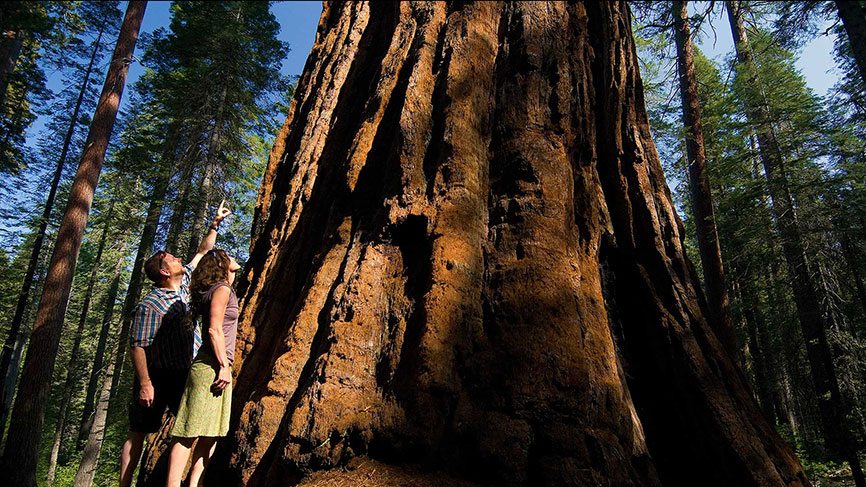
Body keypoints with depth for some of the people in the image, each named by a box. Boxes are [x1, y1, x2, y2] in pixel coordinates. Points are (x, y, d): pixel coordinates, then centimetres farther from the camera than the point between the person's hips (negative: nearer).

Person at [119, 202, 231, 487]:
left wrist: (215, 224, 14)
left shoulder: (184, 284, 5)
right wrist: (144, 383, -23)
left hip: (186, 375, 7)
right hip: (156, 377, -7)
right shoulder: (150, 305, -17)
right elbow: (137, 346, -20)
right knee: (138, 433, 5)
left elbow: (203, 252, 15)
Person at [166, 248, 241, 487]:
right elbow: (214, 329, -15)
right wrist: (224, 365, -17)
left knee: (210, 434, 7)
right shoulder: (222, 289, -6)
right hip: (212, 367, -9)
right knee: (190, 431, -10)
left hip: (216, 367, 9)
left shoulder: (217, 290, 21)